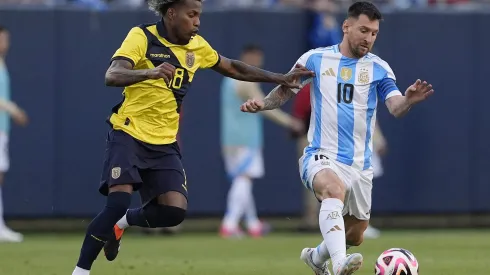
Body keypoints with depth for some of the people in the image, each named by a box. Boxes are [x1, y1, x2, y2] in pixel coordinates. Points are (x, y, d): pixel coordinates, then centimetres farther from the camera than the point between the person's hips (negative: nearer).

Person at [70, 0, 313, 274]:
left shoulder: (197, 46, 5)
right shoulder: (142, 37, -12)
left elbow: (233, 68, 21)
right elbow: (112, 76, -25)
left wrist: (280, 78, 18)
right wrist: (149, 72, -44)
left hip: (165, 143, 5)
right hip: (128, 135, -5)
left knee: (175, 210, -13)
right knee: (119, 202, -22)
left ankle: (123, 222, 17)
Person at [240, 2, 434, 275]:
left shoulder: (379, 68, 0)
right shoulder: (315, 59, 0)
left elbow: (396, 108, -13)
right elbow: (286, 90, 9)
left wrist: (408, 101, -36)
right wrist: (263, 103, -11)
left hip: (360, 164, 4)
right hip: (322, 157, -3)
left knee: (355, 237, 14)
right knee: (335, 189, -38)